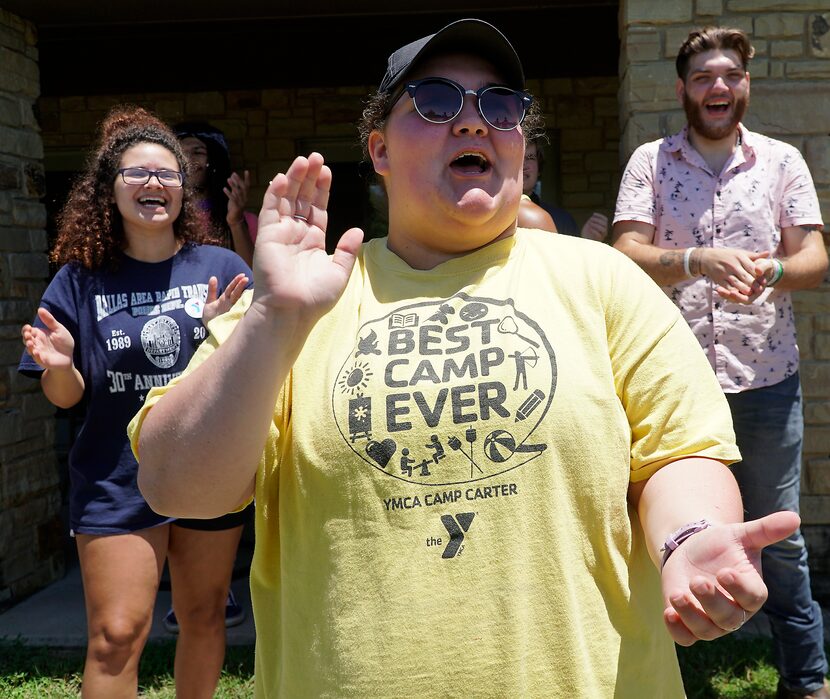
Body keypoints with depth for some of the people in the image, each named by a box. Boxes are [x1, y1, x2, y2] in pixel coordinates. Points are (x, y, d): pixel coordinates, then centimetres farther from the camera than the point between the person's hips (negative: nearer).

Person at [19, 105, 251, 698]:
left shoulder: (222, 269, -2)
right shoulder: (82, 280, -1)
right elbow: (66, 397, 3)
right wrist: (59, 366, -19)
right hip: (117, 481, -1)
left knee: (204, 616, 15)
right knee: (116, 635, -4)